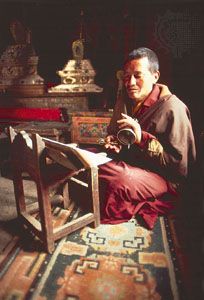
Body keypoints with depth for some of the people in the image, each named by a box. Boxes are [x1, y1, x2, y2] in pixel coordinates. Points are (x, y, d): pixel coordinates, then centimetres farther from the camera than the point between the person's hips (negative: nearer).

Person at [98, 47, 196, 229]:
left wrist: (142, 139, -26)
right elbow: (112, 131, 22)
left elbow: (181, 164, -17)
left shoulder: (172, 108, -16)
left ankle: (105, 216, -2)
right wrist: (114, 142, -3)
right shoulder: (124, 99, 6)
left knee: (120, 182, -33)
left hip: (165, 176, -6)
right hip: (128, 162, 7)